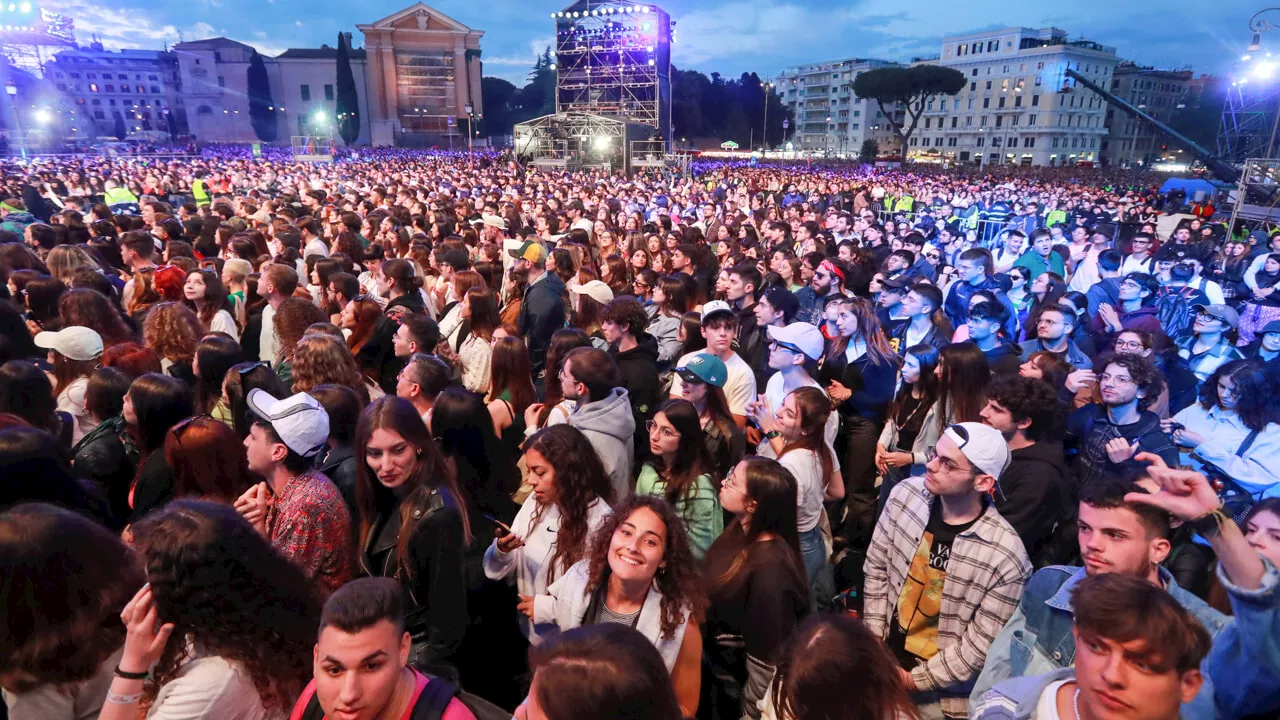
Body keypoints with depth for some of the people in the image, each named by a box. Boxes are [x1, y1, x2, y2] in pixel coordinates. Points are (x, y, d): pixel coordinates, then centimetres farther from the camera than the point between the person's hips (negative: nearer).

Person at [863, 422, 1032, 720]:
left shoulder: (1006, 556, -25)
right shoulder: (905, 494, -14)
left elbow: (980, 646, -16)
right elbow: (876, 569, -3)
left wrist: (913, 680, -11)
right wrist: (874, 641, -3)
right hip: (885, 657, 4)